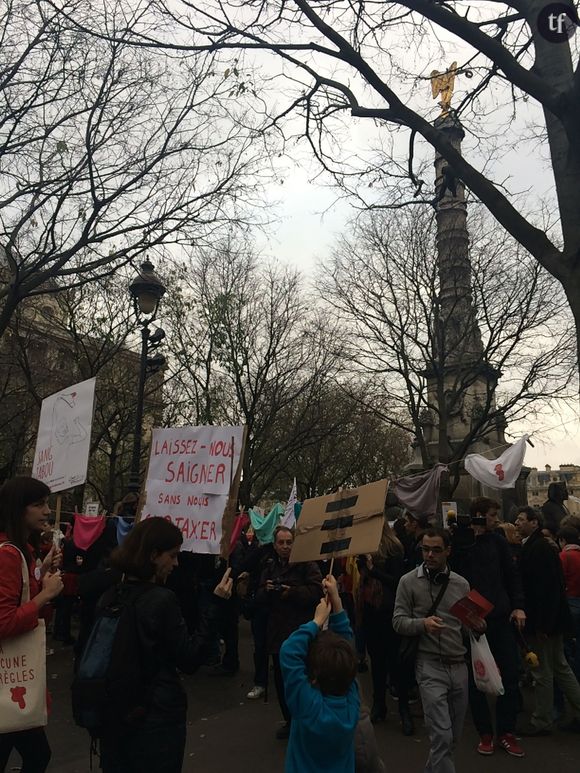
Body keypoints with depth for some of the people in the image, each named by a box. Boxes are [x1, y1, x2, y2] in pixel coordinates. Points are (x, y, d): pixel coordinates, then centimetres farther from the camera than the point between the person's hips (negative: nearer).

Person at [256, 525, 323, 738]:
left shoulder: (306, 563, -7)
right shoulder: (270, 567, 9)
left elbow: (317, 590, -17)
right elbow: (259, 599, 10)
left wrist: (292, 592, -20)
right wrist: (266, 590, -11)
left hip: (301, 632, -5)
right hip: (278, 631, 5)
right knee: (281, 680, 13)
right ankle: (290, 721, 31)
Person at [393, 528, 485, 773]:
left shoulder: (461, 584, 7)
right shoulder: (409, 581, -5)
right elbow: (398, 621, -6)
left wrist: (478, 626, -7)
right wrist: (423, 623, -24)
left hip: (459, 665, 5)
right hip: (430, 666, -4)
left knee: (454, 734, 16)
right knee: (441, 736, -9)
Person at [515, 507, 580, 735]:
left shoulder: (538, 547, -19)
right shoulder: (537, 546, 10)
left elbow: (546, 587, -24)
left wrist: (542, 624, -22)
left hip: (542, 620, -9)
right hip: (550, 619, 9)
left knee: (543, 673, 4)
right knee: (560, 667, 19)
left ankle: (541, 722, 16)